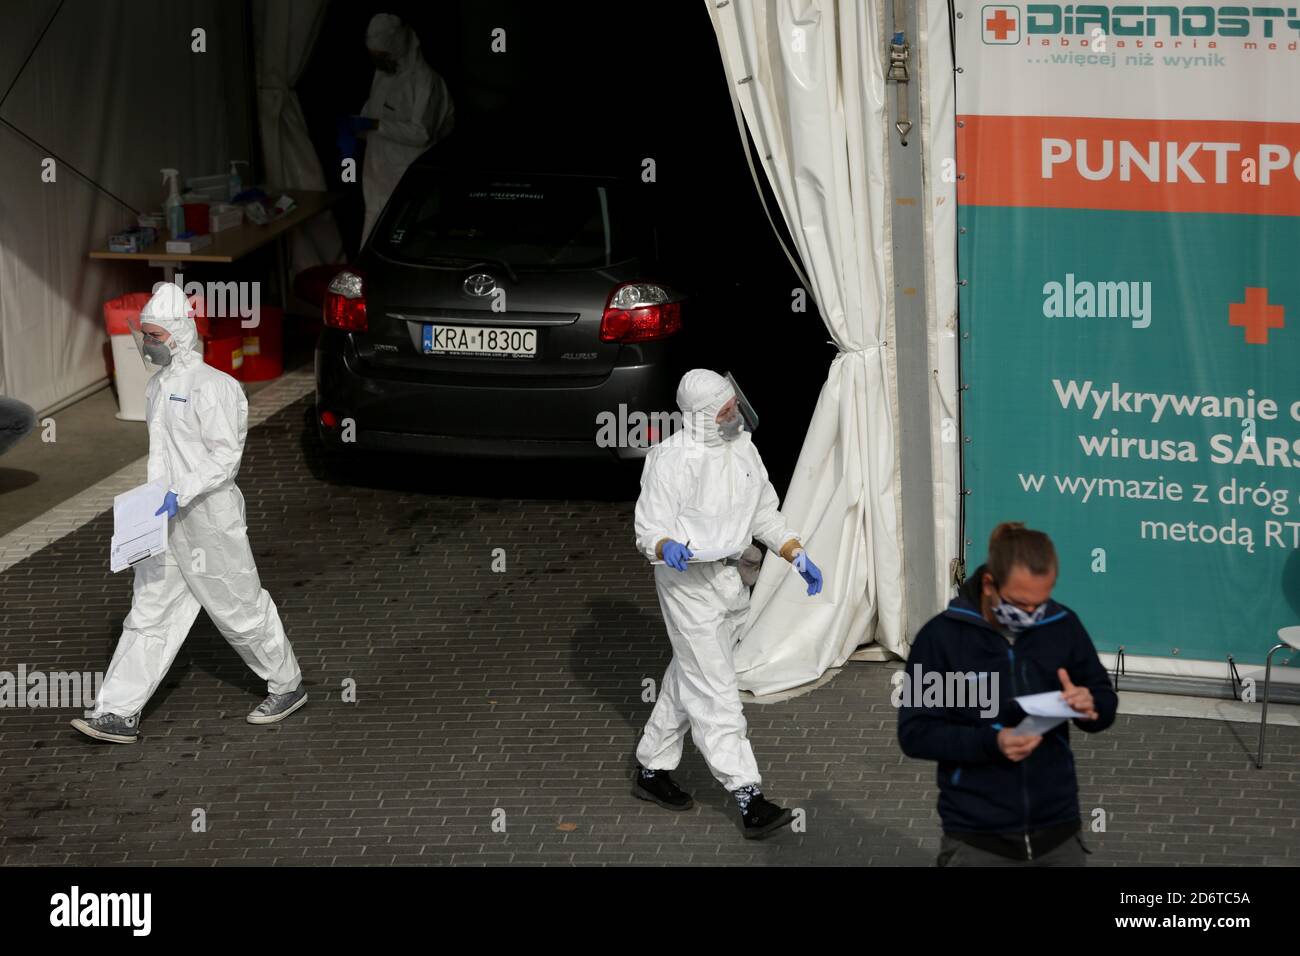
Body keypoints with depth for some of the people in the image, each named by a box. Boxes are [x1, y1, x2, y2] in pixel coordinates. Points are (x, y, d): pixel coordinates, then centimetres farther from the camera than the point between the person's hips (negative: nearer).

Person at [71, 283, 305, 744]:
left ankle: (288, 686, 24)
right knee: (148, 616, 4)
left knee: (241, 610, 5)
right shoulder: (157, 385, 11)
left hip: (208, 520, -8)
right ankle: (118, 713, 2)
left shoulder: (211, 386, -16)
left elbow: (226, 456, -19)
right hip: (164, 523, 8)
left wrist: (181, 496, -27)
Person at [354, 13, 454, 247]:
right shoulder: (382, 74, 11)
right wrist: (354, 128, 5)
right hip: (380, 175, 8)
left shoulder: (423, 79, -16)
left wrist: (375, 125, -24)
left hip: (407, 182, -8)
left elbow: (422, 133, -21)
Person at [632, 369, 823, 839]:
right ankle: (747, 799, -11)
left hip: (728, 577, 8)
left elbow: (764, 513, 16)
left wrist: (798, 556, 7)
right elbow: (649, 528, -15)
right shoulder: (672, 460, -18)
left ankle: (651, 770, 33)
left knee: (689, 680, 18)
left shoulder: (742, 447, 6)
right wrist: (668, 548, -37)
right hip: (687, 579, -8)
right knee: (715, 692, -9)